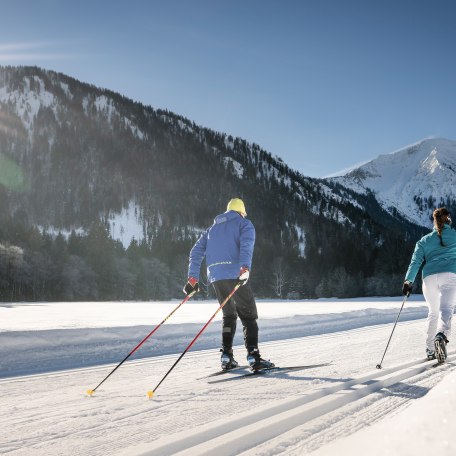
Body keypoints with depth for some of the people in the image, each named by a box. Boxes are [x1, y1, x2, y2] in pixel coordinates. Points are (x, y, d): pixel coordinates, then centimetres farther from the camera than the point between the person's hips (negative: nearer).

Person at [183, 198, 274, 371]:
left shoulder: (213, 228, 26)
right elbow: (246, 244, -12)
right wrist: (245, 268, -26)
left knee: (229, 316, 18)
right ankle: (253, 356, -13)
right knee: (249, 316, 0)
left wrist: (193, 278, 15)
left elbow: (196, 251, 18)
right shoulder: (244, 223, 10)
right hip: (235, 275, -5)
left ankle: (226, 356, 10)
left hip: (216, 278, 5)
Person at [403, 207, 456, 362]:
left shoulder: (424, 241, 16)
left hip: (429, 277, 3)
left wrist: (408, 281, 2)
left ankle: (430, 350, 13)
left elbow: (415, 262, 6)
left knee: (433, 312, 17)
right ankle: (441, 335, -46)